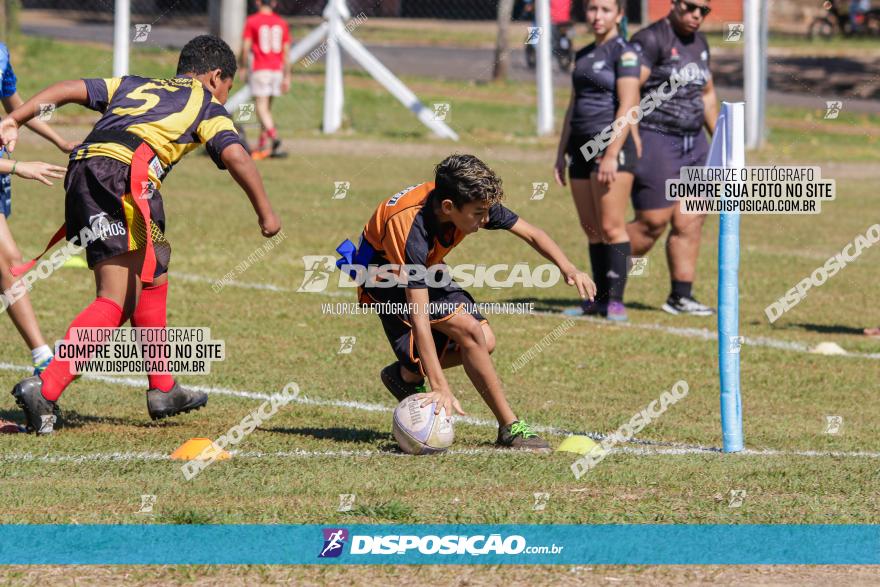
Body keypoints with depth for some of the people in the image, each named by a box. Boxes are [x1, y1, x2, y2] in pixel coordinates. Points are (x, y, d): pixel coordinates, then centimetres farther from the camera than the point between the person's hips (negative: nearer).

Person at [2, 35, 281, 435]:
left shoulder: (135, 85, 33)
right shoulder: (206, 105, 18)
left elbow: (72, 89, 21)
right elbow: (234, 155, 2)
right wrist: (265, 212, 7)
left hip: (82, 172, 7)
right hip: (124, 173, -7)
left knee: (152, 278, 22)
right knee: (116, 301, -10)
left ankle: (163, 391, 28)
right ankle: (46, 388, -26)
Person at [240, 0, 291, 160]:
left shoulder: (252, 21, -4)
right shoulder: (281, 23, 8)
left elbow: (246, 47, -8)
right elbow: (286, 52, 7)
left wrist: (243, 68, 5)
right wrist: (287, 77, 9)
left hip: (259, 69, -5)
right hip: (277, 69, 5)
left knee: (261, 108, -8)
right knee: (267, 108, 15)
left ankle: (274, 137, -29)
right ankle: (262, 146, 18)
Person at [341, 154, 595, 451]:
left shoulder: (472, 203, -22)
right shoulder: (411, 229, -40)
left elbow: (531, 233, -5)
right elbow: (419, 316, -42)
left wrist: (567, 268, -23)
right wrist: (440, 387, -45)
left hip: (426, 272, 7)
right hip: (386, 280, -7)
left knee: (484, 342, -6)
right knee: (470, 329, -24)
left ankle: (407, 374, 16)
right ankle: (510, 427, -16)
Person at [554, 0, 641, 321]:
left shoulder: (623, 53, -6)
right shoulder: (583, 56, 17)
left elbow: (627, 106, -14)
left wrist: (611, 154, -20)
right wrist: (561, 154, 20)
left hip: (612, 144, -8)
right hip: (582, 147, 8)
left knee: (611, 226, -10)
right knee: (591, 228, 8)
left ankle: (616, 300, -8)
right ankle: (600, 297, 13)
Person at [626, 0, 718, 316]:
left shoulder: (698, 42, 15)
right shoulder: (651, 40, -12)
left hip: (693, 144, 8)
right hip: (655, 140, -8)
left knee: (690, 224, 3)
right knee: (653, 224, -8)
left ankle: (681, 296, 8)